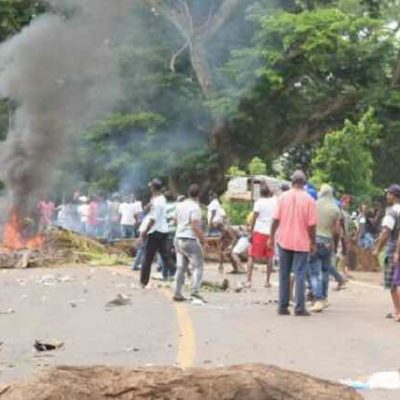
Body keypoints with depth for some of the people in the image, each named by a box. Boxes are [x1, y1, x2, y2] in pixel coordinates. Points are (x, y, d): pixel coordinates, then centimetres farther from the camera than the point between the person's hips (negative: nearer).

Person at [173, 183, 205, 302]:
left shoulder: (180, 205, 11)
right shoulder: (195, 207, -13)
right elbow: (195, 226, -20)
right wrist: (203, 239, -13)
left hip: (178, 238, 8)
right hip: (190, 240, -8)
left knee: (180, 268, 11)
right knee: (198, 266, -3)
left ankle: (177, 293, 10)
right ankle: (195, 291, -14)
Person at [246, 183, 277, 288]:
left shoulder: (259, 202, -6)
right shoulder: (275, 201, 4)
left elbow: (254, 218, -10)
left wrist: (251, 233, -5)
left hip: (259, 232, -3)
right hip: (271, 233, 3)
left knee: (252, 257, 1)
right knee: (269, 258, 13)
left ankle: (248, 281, -7)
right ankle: (267, 281, 13)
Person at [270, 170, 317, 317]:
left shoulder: (283, 197, -1)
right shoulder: (309, 200, -7)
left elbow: (276, 219, -2)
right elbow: (311, 224, -8)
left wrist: (271, 237, 8)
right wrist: (313, 243, 2)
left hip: (284, 241, 2)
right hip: (302, 243, -2)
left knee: (284, 274, 10)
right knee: (300, 274, 1)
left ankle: (283, 306, 11)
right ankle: (299, 307, -2)